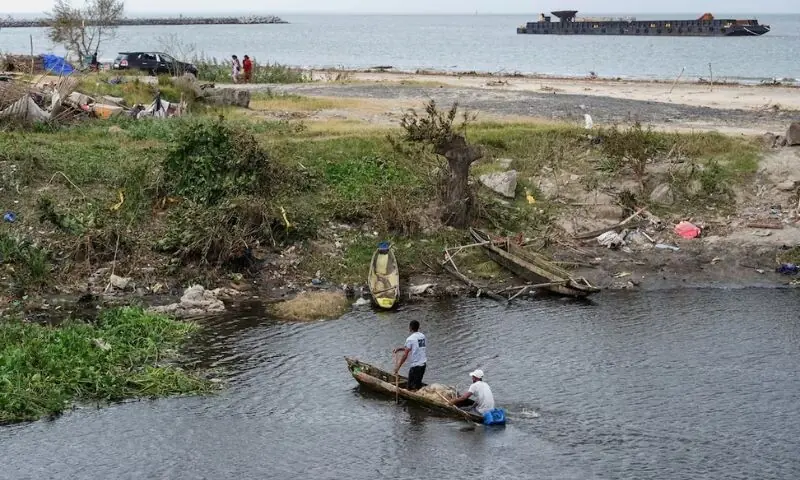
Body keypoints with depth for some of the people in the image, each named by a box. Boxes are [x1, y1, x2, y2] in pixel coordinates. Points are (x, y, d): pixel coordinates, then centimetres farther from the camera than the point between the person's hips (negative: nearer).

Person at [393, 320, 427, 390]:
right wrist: (399, 348, 22)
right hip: (423, 363, 7)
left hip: (415, 365, -7)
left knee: (411, 387, 2)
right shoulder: (422, 336, 9)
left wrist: (398, 366, -9)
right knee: (418, 384, 18)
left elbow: (405, 355, -15)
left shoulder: (410, 339, -13)